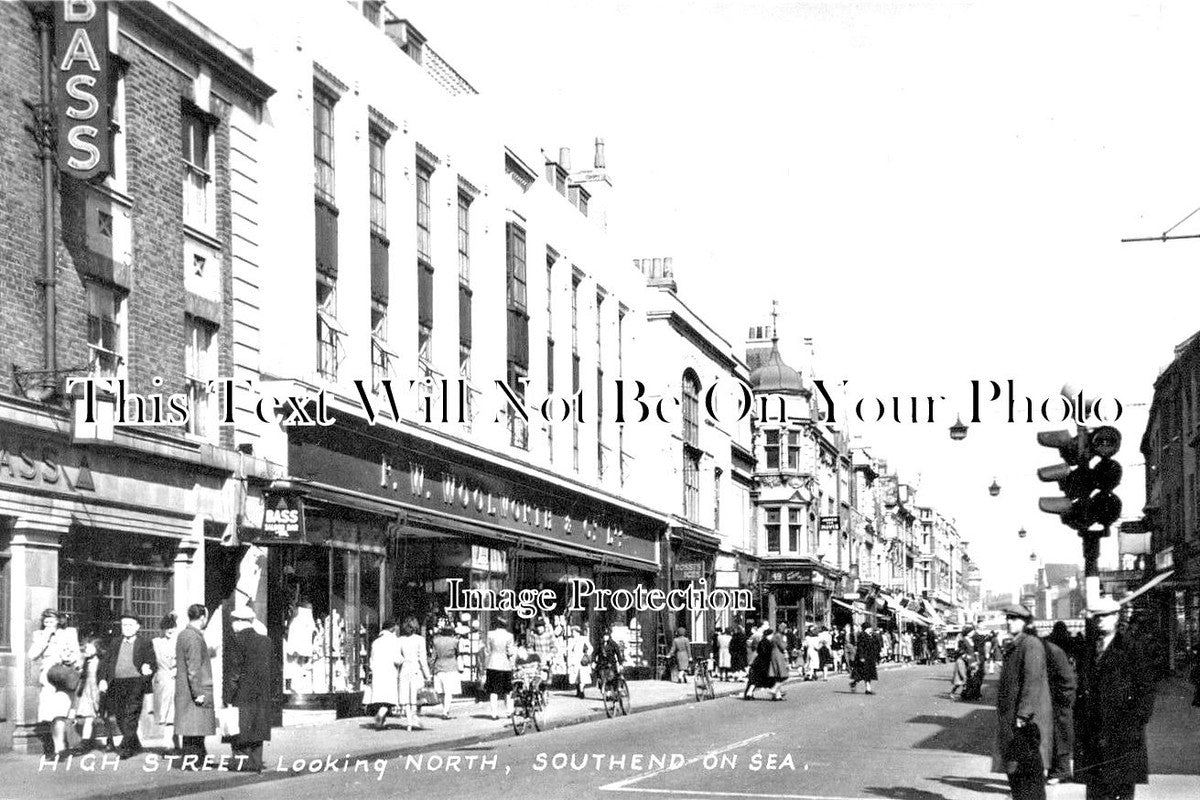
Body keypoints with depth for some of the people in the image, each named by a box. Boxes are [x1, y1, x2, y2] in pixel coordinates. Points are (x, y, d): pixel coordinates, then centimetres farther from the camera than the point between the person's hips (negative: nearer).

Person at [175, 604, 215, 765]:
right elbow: (193, 668, -20)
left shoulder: (182, 635, 14)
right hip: (198, 690, -10)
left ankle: (199, 758, 21)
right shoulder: (194, 638, -17)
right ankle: (190, 761, -3)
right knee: (193, 728, -6)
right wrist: (198, 693, -20)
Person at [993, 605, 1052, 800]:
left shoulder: (1031, 645, -13)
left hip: (1027, 719, -10)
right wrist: (1004, 716, 19)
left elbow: (1033, 681, -19)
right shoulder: (1011, 647, 15)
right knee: (1013, 768, 13)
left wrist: (1023, 715, -23)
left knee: (1030, 769, -6)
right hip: (1009, 717, 10)